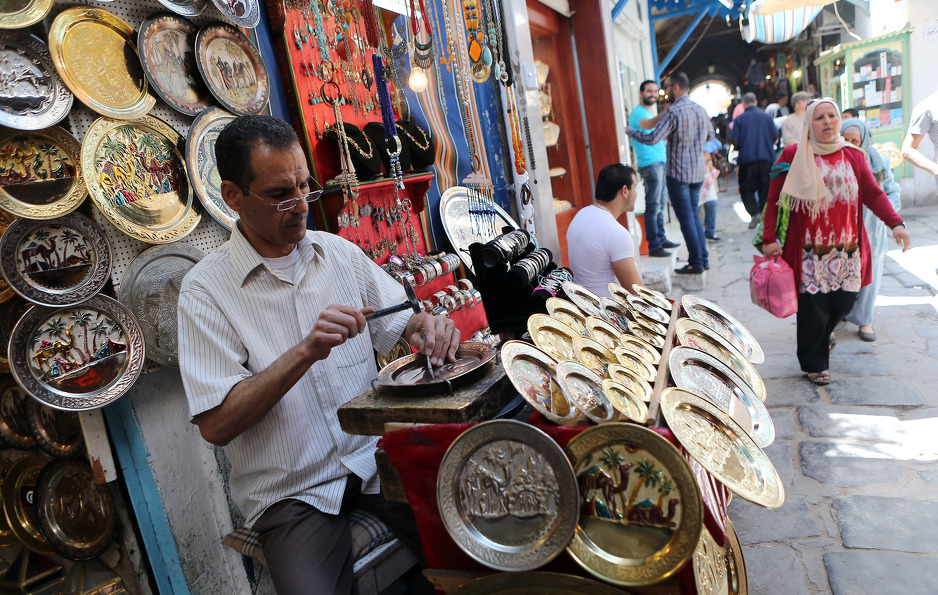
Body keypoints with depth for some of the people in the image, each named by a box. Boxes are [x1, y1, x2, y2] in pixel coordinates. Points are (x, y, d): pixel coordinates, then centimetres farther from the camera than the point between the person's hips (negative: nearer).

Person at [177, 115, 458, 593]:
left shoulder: (340, 252, 5)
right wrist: (306, 352, -26)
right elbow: (215, 424, -15)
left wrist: (425, 324, -11)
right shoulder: (206, 290, -8)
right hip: (292, 492, -3)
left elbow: (396, 321, 13)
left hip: (374, 456, 3)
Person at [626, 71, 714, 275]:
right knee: (694, 215, 16)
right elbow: (710, 135, 23)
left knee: (686, 218, -1)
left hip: (678, 173, -8)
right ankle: (703, 259, 19)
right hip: (697, 172, 8)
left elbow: (652, 138, -21)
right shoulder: (700, 110, 10)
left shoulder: (673, 112, -16)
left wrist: (629, 131, -8)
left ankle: (696, 263, 3)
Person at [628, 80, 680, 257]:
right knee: (653, 206, -10)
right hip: (650, 164, -10)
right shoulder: (637, 113, -9)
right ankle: (653, 246, -9)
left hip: (661, 162, 10)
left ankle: (661, 239, 22)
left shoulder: (651, 113, 23)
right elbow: (648, 125, -33)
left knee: (660, 205, 14)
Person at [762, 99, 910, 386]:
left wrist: (895, 223, -6)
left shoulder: (853, 155, 9)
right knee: (813, 307, -2)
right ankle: (814, 364, 17)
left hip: (847, 249, 4)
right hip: (809, 251, -4)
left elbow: (873, 193, 8)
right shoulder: (793, 156, -2)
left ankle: (822, 336, 40)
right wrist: (769, 238, -9)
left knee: (843, 302, 7)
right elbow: (775, 200, -3)